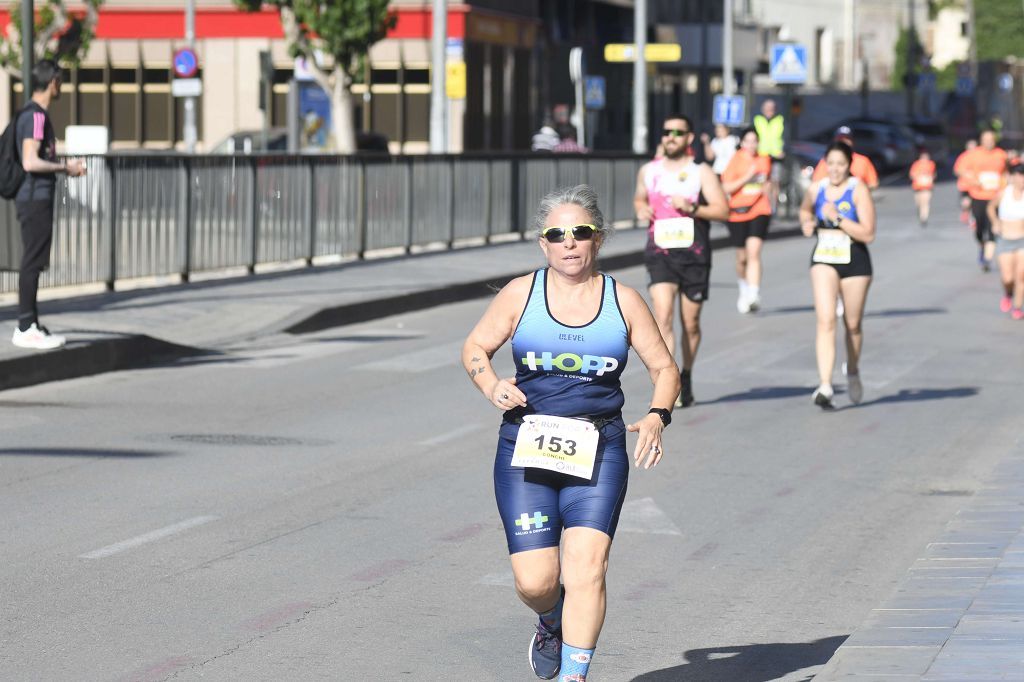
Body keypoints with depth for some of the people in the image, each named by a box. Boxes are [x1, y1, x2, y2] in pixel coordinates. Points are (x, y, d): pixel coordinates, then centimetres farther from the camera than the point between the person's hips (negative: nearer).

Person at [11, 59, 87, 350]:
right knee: (32, 262, -7)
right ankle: (26, 328, -5)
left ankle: (30, 325, 16)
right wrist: (65, 167, -12)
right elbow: (30, 162, -23)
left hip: (37, 198, 10)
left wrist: (65, 166, 17)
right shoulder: (35, 116, -16)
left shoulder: (37, 114, 15)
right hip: (35, 198, -10)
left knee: (34, 262, 12)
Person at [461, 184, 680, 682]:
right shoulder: (521, 294, 4)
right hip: (526, 451, 0)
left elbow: (664, 368, 10)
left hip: (598, 453, 0)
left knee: (586, 568, -17)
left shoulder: (623, 301, 5)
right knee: (535, 581, -3)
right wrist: (492, 387, -9)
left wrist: (657, 417, -9)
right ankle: (552, 626, 33)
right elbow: (475, 348, 12)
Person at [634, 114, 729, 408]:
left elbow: (722, 210, -7)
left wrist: (692, 208, -21)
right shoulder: (648, 171, 9)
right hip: (660, 253, 1)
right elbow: (639, 198, 28)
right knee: (663, 319, -17)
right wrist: (641, 209, 4)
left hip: (694, 254, -1)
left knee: (691, 324, 10)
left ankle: (686, 378, 32)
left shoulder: (700, 172, -1)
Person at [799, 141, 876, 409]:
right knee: (825, 320, -15)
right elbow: (805, 209, 26)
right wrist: (806, 223, 4)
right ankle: (825, 386, -22)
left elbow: (868, 234, -16)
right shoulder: (816, 190, 2)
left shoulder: (858, 190, -10)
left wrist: (837, 218, -24)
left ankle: (852, 371, 41)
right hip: (823, 259, 2)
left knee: (852, 324, 12)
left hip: (854, 260, -2)